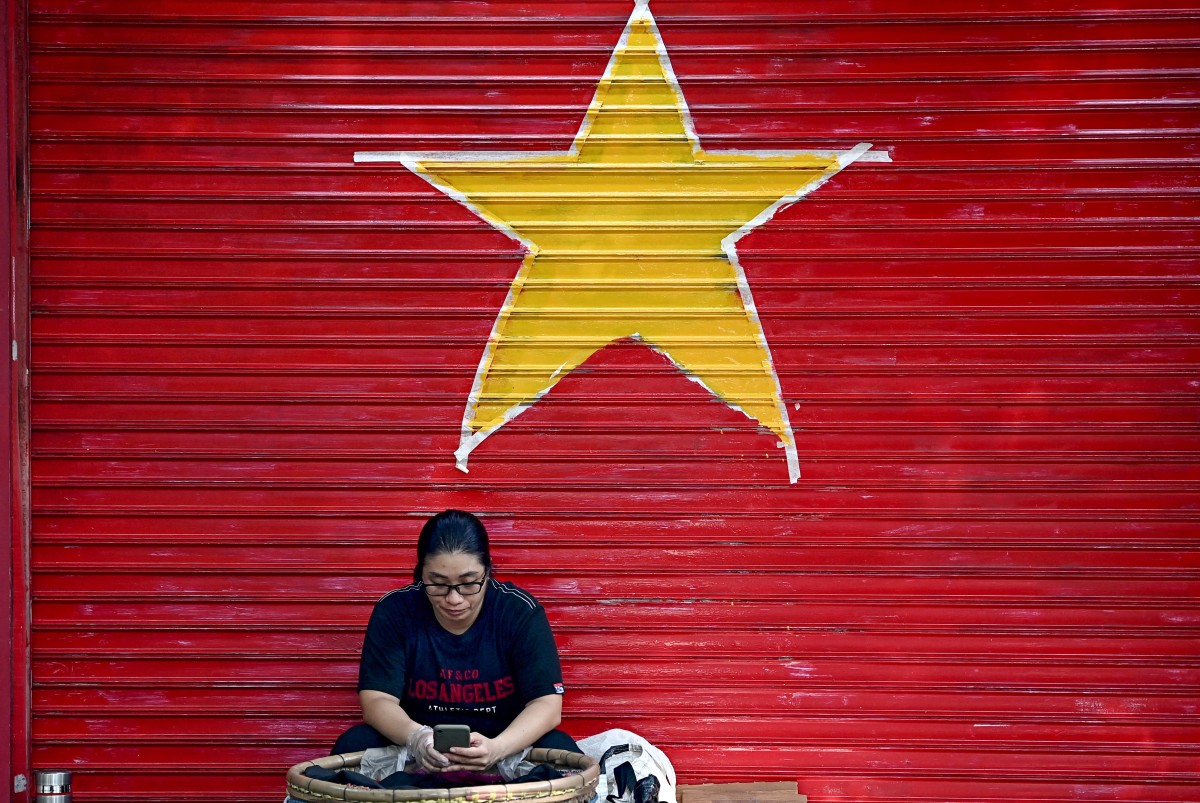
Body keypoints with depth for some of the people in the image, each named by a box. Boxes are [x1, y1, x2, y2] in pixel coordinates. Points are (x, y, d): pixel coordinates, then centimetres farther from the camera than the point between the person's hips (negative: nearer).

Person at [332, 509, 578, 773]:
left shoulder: (521, 611, -11)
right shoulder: (393, 611, -8)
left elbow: (547, 704, -16)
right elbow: (376, 700, -13)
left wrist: (496, 748, -38)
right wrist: (415, 737, -37)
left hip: (508, 745, -1)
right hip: (416, 753, 1)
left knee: (560, 749, -30)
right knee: (353, 745, -27)